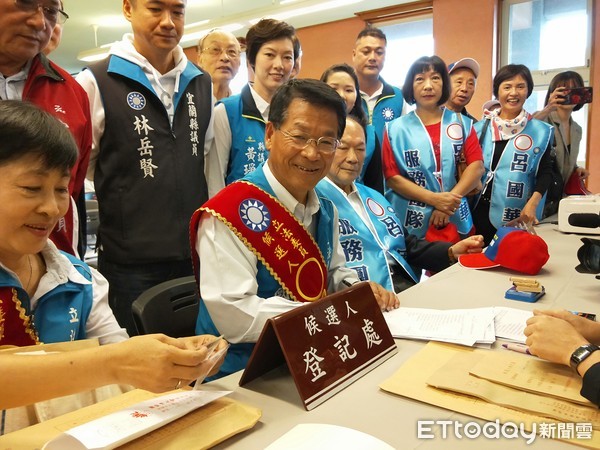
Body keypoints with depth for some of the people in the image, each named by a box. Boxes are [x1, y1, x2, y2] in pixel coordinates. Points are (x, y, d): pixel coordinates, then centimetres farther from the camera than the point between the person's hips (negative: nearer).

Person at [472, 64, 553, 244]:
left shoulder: (541, 131, 0)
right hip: (481, 211, 2)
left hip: (517, 216, -2)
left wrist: (532, 203, -13)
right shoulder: (480, 128, 6)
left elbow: (545, 172, -1)